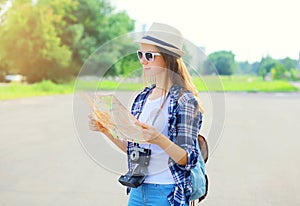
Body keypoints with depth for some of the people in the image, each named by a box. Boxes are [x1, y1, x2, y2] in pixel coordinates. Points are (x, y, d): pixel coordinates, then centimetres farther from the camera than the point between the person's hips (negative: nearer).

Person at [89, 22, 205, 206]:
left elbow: (188, 160, -16)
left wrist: (159, 139, -32)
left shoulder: (185, 101, -12)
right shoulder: (142, 98, 7)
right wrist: (106, 129, -1)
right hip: (138, 189, 6)